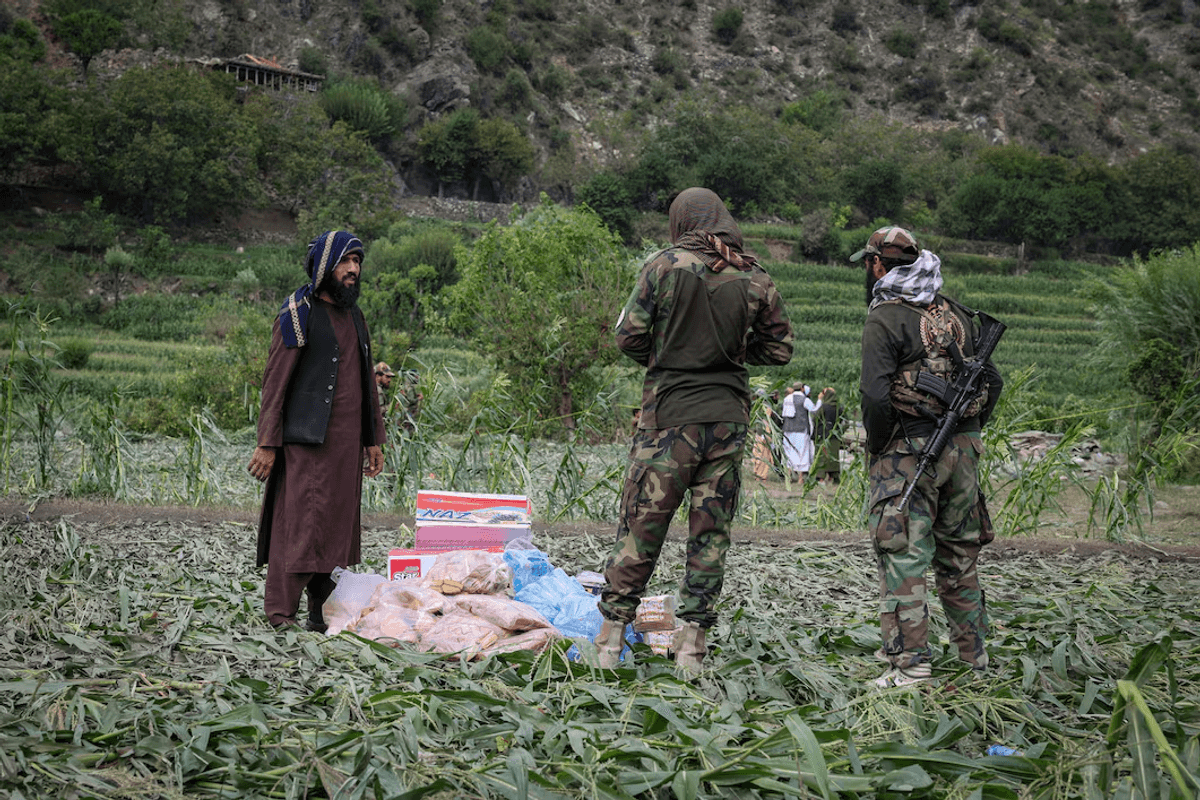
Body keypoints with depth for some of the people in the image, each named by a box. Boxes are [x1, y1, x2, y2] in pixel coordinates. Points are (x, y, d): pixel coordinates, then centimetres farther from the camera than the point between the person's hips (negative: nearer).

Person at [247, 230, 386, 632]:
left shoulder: (354, 316, 17)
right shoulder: (297, 316, -5)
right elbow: (275, 382, -8)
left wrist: (373, 440, 18)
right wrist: (267, 443, -12)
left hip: (346, 441, 7)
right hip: (307, 440, -7)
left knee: (338, 524, 6)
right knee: (299, 523, -9)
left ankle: (323, 611, 13)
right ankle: (280, 614, -6)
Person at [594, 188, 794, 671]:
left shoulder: (664, 267, -5)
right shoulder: (755, 279, 4)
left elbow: (629, 336, -6)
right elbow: (780, 349, 9)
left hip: (670, 414, -2)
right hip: (729, 418, 3)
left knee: (640, 527, 4)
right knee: (710, 533, 8)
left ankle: (610, 637, 8)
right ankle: (691, 646, 10)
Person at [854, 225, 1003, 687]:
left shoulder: (885, 319, -9)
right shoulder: (956, 314, 13)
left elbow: (876, 395, -19)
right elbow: (992, 381, 14)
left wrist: (876, 450, -6)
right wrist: (966, 435, 17)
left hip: (908, 452, -7)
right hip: (962, 450, 7)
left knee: (903, 557, -4)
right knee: (958, 555, 16)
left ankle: (910, 663, -8)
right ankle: (974, 659, 21)